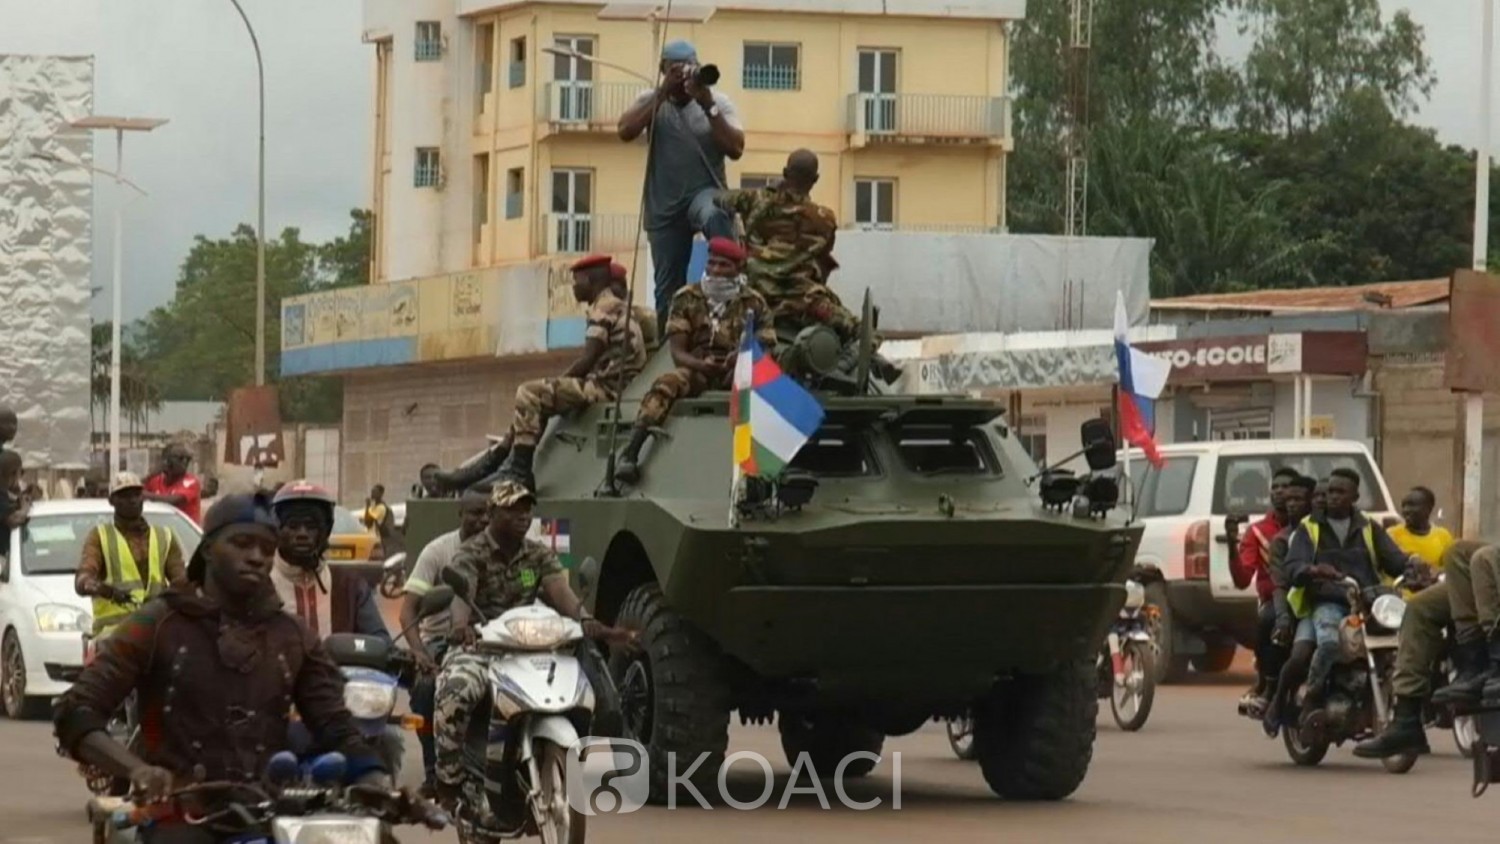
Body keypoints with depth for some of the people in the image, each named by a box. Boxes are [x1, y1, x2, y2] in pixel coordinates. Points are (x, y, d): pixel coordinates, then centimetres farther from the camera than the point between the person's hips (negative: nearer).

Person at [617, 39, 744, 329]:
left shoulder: (718, 101, 1)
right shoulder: (652, 101, 6)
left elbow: (735, 149, -11)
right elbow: (626, 131, -12)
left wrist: (708, 106, -17)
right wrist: (662, 93, -15)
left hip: (705, 192, -3)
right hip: (665, 206, 3)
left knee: (715, 217, -41)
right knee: (668, 289, 5)